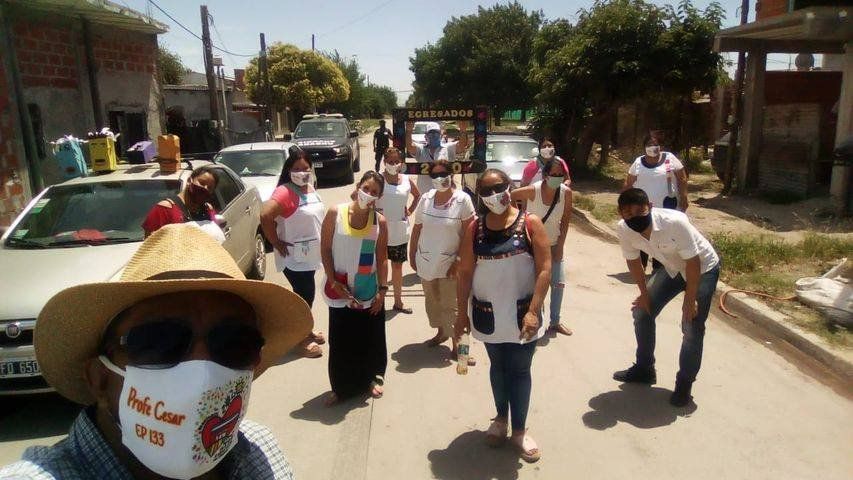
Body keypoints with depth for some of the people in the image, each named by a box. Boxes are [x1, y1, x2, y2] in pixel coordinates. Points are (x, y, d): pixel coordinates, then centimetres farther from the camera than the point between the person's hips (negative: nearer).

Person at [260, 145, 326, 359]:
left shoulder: (309, 187, 5)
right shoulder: (285, 192, -22)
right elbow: (265, 215, -33)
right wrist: (276, 243, -23)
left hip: (310, 254, 8)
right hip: (295, 257, -8)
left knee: (306, 294, 19)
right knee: (304, 295, 1)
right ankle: (301, 339, 16)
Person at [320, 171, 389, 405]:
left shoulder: (380, 221, -6)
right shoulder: (335, 213, -10)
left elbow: (382, 258, -1)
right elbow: (325, 250, -6)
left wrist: (382, 290, -5)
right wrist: (333, 282, -11)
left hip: (370, 292, 1)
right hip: (340, 291, -1)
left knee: (371, 338, 14)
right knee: (340, 340, 9)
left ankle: (372, 379, 36)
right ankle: (341, 387, 27)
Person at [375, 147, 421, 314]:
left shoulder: (407, 180, 2)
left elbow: (418, 195, 20)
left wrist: (410, 210, 8)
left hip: (400, 232, 4)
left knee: (397, 266, 15)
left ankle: (398, 302, 29)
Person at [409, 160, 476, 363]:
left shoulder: (462, 199, -12)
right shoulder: (425, 199, 1)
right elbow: (417, 229, 7)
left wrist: (460, 260, -16)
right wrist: (412, 255, 7)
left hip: (449, 263, -5)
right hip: (425, 261, 5)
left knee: (450, 305, 0)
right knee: (432, 301, 19)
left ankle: (457, 347, 10)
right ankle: (441, 332, 40)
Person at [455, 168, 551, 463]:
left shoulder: (530, 223, -9)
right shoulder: (475, 228, -3)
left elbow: (544, 269, -12)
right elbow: (465, 273, 0)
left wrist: (533, 311, -18)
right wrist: (461, 313, 0)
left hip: (521, 313, -2)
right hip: (488, 314, 2)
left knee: (520, 370, 10)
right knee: (498, 367, 19)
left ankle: (520, 429, 27)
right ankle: (501, 418, 40)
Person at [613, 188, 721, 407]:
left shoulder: (675, 222, -39)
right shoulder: (624, 230, -24)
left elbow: (693, 262, -27)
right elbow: (633, 260, -4)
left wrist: (690, 300, -20)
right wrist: (644, 293, 0)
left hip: (703, 267, -5)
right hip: (671, 267, 6)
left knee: (692, 327, -11)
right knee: (642, 311, 5)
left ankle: (684, 383, 10)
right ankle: (644, 369, 24)